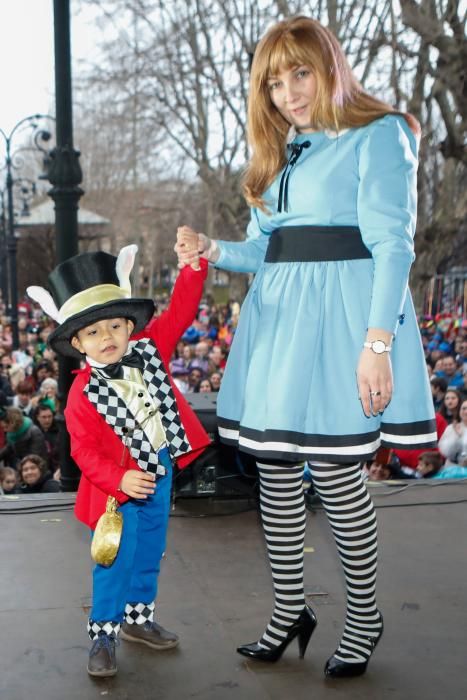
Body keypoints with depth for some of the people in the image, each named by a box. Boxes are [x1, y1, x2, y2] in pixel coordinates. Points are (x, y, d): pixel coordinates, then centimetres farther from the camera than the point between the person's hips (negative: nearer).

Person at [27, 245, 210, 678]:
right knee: (117, 560, -1)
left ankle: (138, 617, 36)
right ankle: (103, 634, 16)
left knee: (149, 553, 18)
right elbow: (84, 451, -17)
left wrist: (194, 264, -18)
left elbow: (180, 311, -7)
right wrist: (119, 479, -29)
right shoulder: (84, 394, -18)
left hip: (161, 471, 5)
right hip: (120, 484, -5)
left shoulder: (149, 350, -7)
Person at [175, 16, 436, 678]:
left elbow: (393, 245, -10)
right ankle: (289, 609, 23)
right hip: (277, 318, 7)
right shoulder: (280, 151, 20)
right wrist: (214, 251, -1)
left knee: (334, 469, -3)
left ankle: (364, 614, 19)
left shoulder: (378, 134, -1)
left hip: (339, 320, -7)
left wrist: (378, 342, -19)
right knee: (274, 465, 7)